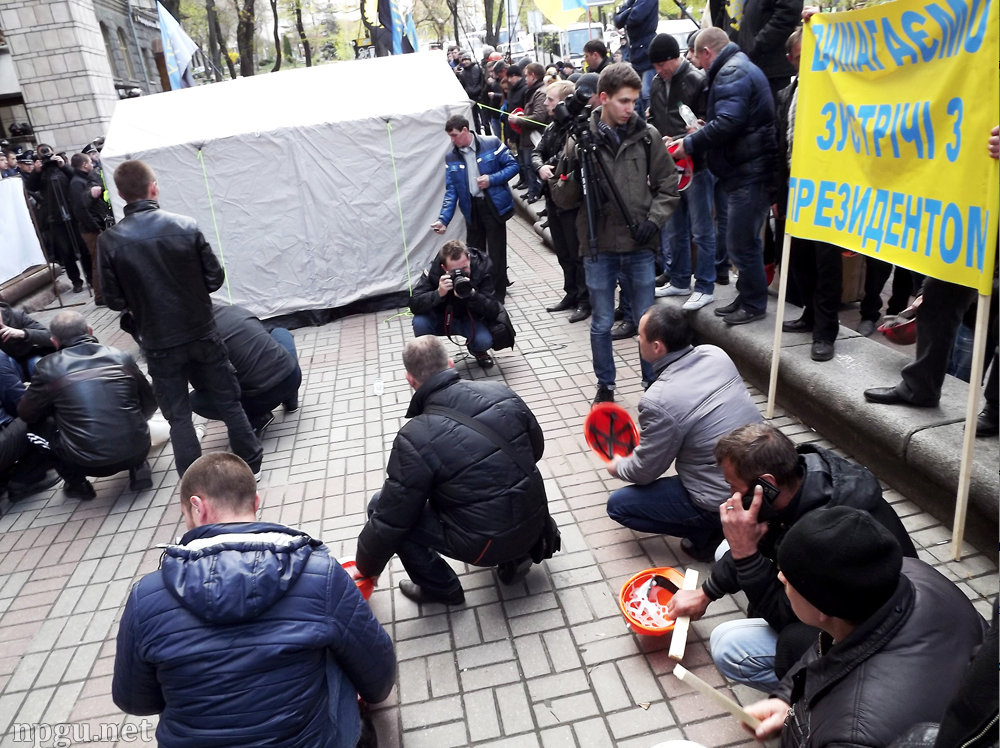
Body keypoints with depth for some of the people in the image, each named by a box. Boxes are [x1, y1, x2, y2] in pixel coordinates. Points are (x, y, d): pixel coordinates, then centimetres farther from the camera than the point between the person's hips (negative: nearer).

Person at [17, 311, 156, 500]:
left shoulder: (49, 367, 0)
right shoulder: (121, 357, 6)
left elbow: (26, 413, 12)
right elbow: (150, 403, 15)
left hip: (88, 462, -2)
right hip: (137, 451, 2)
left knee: (38, 422, 21)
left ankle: (77, 484, 21)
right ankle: (138, 469, 18)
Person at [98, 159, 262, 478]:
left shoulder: (109, 241, -11)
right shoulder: (186, 226, -11)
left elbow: (115, 301, -6)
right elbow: (215, 278, -5)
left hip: (159, 344, 0)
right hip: (202, 333, 0)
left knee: (178, 415, 12)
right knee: (228, 400, 16)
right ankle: (251, 461, 27)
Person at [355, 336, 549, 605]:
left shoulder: (416, 438, -20)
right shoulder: (502, 393, -6)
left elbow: (391, 518, -12)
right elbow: (537, 448, 9)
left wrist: (366, 568, 5)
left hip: (486, 544, -6)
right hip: (534, 522, 6)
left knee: (381, 506, 4)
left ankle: (441, 588, 14)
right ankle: (514, 558, 26)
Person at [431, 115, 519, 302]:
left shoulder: (491, 143, -8)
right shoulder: (451, 158, 2)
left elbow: (512, 165, -4)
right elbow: (451, 191, -1)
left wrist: (492, 179, -19)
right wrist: (444, 218, -12)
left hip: (494, 205, -4)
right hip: (472, 208, 4)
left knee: (496, 252, 2)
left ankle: (497, 294, 15)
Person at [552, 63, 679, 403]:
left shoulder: (647, 136, 0)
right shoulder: (580, 140, -3)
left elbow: (668, 185, 8)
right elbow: (563, 200, -2)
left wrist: (654, 220, -6)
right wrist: (572, 174, -21)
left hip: (640, 246, 1)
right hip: (598, 247, -1)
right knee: (602, 323, 11)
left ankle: (654, 383, 28)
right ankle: (605, 386, 28)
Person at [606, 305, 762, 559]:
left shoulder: (658, 400, -24)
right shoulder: (716, 354, -3)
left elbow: (644, 471, -10)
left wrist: (618, 467, 12)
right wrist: (648, 436, 23)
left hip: (726, 501, -7)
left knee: (618, 505, 7)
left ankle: (708, 533, 5)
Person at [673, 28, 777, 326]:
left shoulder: (731, 73, -13)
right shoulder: (739, 67, 21)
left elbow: (727, 122, -25)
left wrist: (690, 144, -15)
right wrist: (701, 132, 11)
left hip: (749, 171, -11)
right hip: (747, 168, 11)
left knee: (741, 242, -4)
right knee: (743, 240, 17)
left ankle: (754, 304, 7)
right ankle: (746, 297, 27)